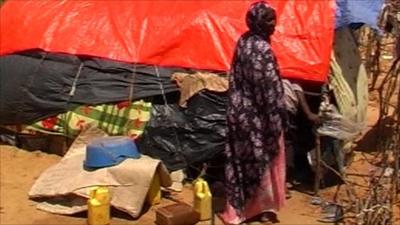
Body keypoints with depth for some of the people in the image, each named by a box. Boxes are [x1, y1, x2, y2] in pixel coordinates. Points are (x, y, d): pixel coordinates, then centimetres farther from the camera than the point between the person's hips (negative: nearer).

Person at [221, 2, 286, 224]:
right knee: (260, 159, 5)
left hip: (240, 110, 9)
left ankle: (238, 206, 26)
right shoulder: (262, 50, -22)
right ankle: (258, 207, 18)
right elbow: (269, 89, -21)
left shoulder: (244, 42, 5)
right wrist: (277, 120, -14)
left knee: (241, 157, 15)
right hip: (257, 115, -9)